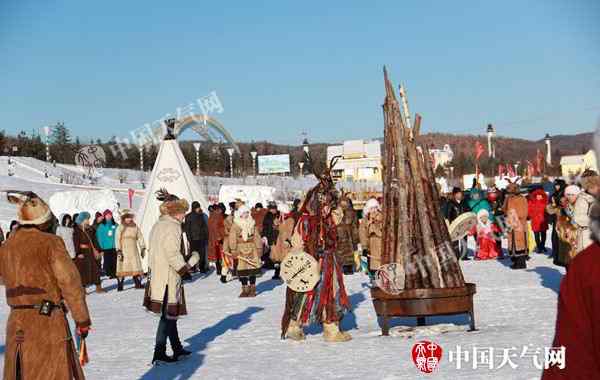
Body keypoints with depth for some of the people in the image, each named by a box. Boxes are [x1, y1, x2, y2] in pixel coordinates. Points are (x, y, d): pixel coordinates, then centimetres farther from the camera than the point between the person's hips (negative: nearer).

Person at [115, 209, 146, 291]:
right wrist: (118, 250, -16)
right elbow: (117, 240, -7)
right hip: (123, 250, -3)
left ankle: (138, 284, 10)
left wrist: (143, 248, 8)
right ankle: (120, 286, 0)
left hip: (133, 251, 3)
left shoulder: (135, 227, 10)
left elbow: (140, 238, 13)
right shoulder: (120, 228, -1)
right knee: (122, 268, -4)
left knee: (136, 267, 1)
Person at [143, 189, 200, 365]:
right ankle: (159, 354, 1)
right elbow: (173, 254, -21)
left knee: (170, 314, 17)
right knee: (168, 314, -1)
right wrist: (188, 265, -8)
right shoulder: (172, 227, -15)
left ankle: (177, 349, 27)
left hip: (156, 276, 9)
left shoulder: (158, 225, 14)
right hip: (168, 278, -9)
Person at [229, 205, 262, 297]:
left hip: (252, 248, 2)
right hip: (241, 249, -2)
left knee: (253, 268, 2)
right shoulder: (235, 225, -1)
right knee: (242, 269, -2)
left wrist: (259, 247, 5)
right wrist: (233, 250, -12)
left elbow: (257, 236, 10)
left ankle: (252, 288, 12)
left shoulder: (252, 224, 8)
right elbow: (232, 238, -5)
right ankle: (245, 289, 7)